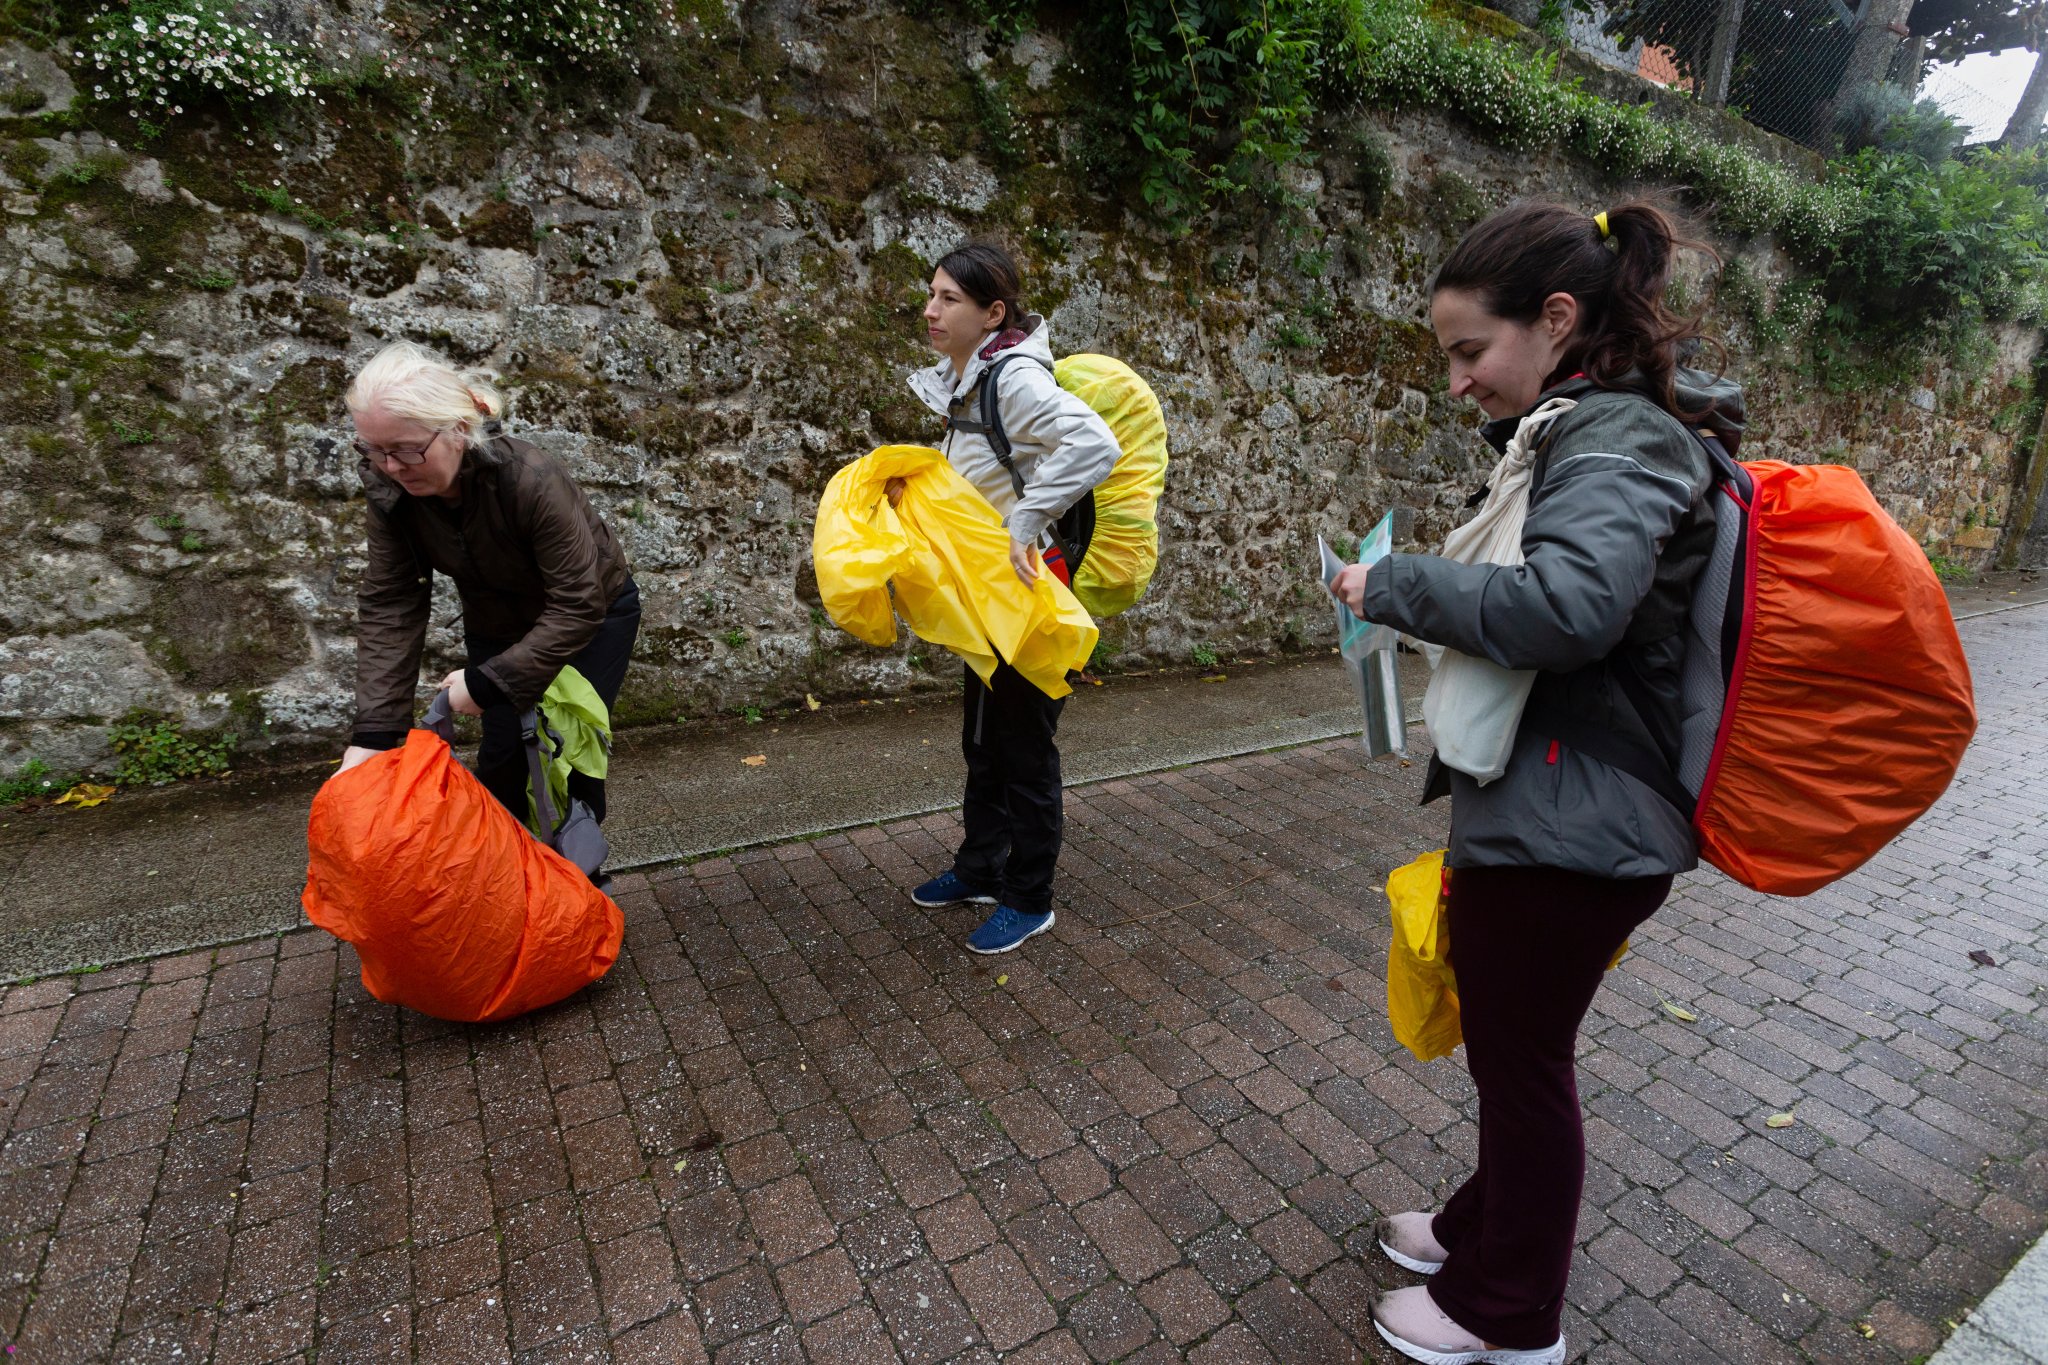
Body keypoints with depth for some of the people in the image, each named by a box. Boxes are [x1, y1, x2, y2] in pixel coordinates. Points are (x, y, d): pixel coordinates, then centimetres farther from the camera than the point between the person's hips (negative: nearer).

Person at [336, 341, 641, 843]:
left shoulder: (532, 480, -36)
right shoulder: (391, 488, -20)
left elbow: (578, 607, -34)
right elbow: (388, 604, -18)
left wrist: (487, 682, -35)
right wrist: (372, 734, -26)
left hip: (592, 616, -4)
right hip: (495, 625, 4)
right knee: (503, 752, -1)